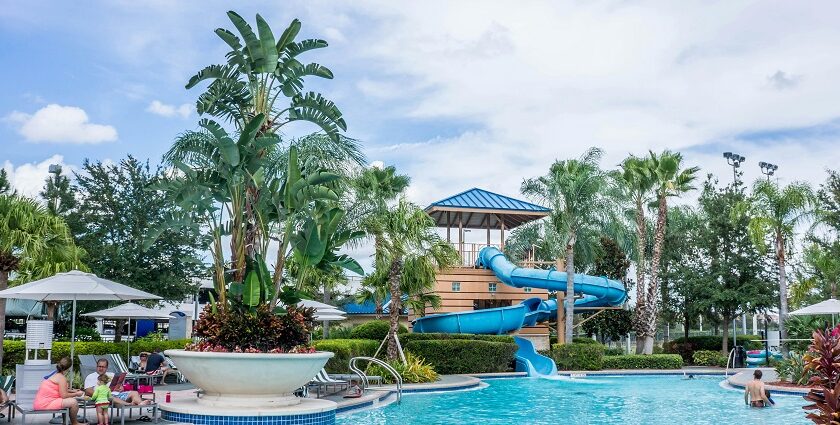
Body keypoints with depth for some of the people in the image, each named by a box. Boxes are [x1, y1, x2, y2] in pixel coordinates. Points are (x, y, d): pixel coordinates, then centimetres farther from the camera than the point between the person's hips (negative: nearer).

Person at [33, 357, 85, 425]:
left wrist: (72, 391, 29)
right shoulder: (62, 378, -12)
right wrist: (76, 394, -1)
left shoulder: (54, 374, 15)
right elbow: (64, 395, -15)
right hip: (45, 404, -10)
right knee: (73, 402, -15)